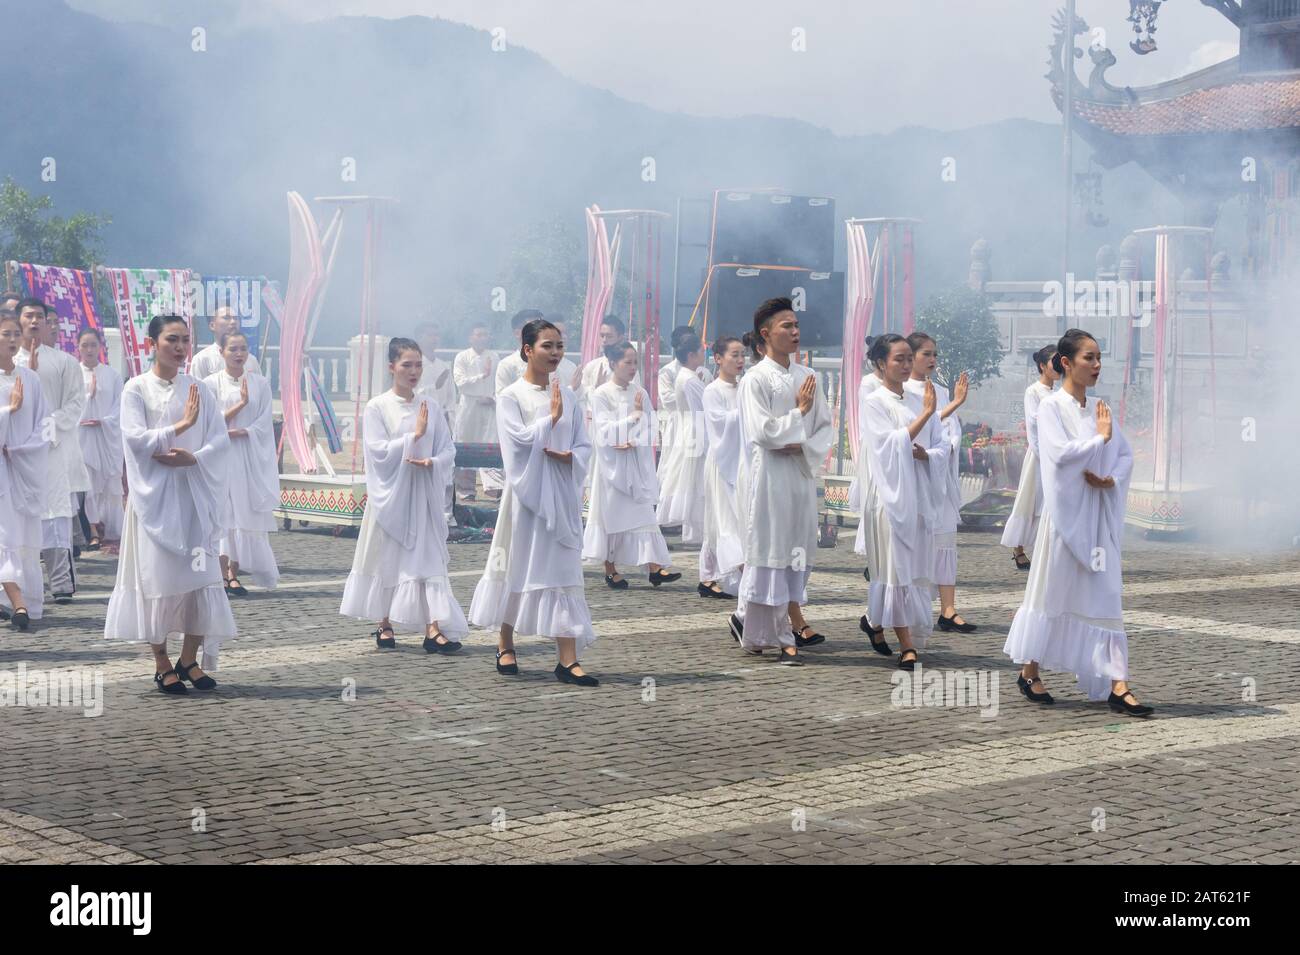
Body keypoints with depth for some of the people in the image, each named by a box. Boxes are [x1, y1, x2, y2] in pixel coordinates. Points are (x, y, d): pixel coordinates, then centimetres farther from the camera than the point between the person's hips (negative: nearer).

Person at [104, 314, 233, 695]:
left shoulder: (198, 390, 9)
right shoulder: (136, 388, 0)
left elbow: (220, 439, 2)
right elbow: (135, 437, -11)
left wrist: (193, 457, -15)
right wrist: (180, 427, -18)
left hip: (194, 492, 3)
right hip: (154, 495, -3)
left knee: (200, 574, -1)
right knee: (157, 575, -2)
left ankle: (189, 660, 9)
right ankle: (162, 664, 7)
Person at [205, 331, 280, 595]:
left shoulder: (261, 384, 6)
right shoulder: (211, 383, 1)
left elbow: (264, 424, 2)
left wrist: (240, 432, -14)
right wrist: (241, 403, -13)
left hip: (251, 457, 2)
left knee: (245, 514, -1)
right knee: (223, 514, -7)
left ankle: (234, 574, 3)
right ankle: (223, 575, -7)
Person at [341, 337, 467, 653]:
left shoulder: (430, 406, 6)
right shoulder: (377, 407, -4)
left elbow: (448, 450, 5)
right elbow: (378, 451, -12)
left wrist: (431, 462, -15)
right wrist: (415, 435, -15)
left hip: (423, 495, 2)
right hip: (390, 494, -2)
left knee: (429, 556, -5)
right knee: (387, 559, 7)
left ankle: (433, 628, -11)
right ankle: (384, 625, 22)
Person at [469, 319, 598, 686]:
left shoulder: (568, 397, 8)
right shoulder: (511, 397, -4)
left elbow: (584, 445, 7)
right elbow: (520, 439, -16)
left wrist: (569, 457, -13)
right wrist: (552, 417, -12)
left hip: (562, 495, 3)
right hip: (526, 492, -3)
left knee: (563, 571, -2)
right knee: (519, 566, 7)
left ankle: (568, 659, -5)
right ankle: (505, 647, 26)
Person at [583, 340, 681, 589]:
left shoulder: (640, 393, 6)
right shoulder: (601, 394, -5)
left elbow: (647, 429, 2)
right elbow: (604, 430, -12)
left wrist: (632, 442, -16)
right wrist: (634, 417, -12)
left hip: (636, 463, 3)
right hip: (611, 463, -3)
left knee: (644, 512, -3)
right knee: (611, 514, 3)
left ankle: (654, 567, -9)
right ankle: (610, 571, 13)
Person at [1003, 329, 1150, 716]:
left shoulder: (1099, 408, 10)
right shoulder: (1052, 406, -7)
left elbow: (1125, 454, 9)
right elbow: (1060, 453, -20)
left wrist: (1112, 480, -9)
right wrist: (1100, 438, -10)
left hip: (1099, 517, 5)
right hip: (1065, 511, -5)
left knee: (1104, 596, 1)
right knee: (1052, 591, 5)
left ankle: (1117, 686, -2)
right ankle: (1030, 673, 21)